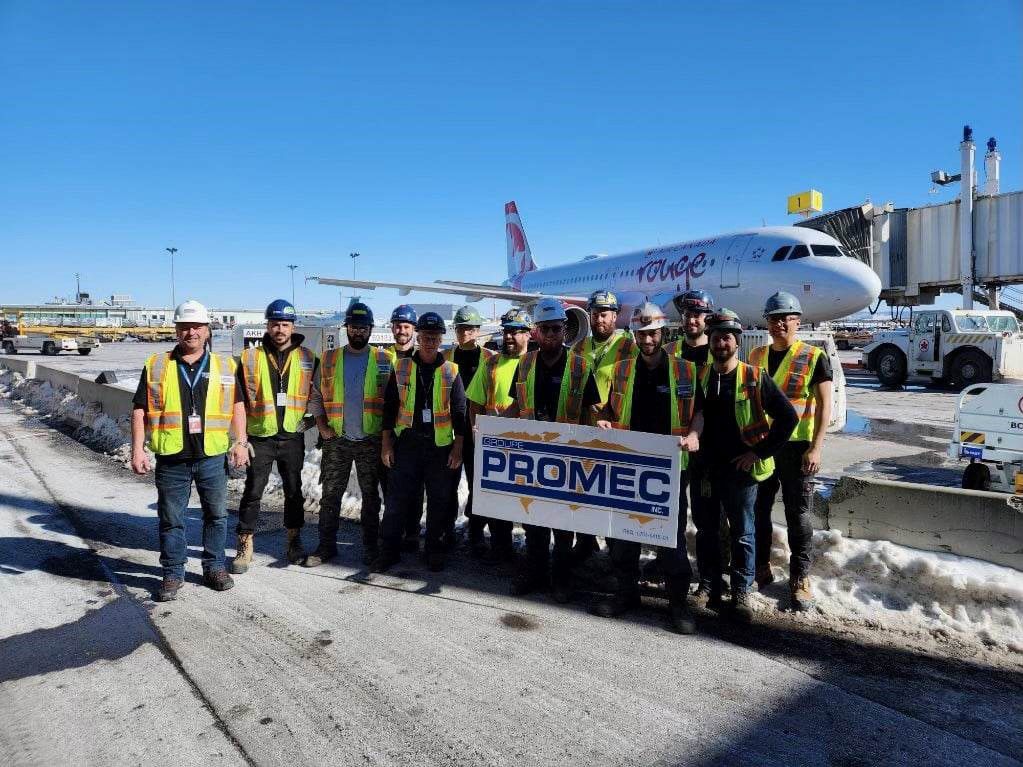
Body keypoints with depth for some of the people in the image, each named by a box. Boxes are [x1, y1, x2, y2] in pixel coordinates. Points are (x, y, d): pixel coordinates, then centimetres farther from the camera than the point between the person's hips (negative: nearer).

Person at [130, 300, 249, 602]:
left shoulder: (224, 365, 6)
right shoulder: (157, 365, 3)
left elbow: (237, 406, 9)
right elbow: (140, 410, 3)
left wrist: (240, 442, 1)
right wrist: (138, 450, -3)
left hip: (213, 456, 1)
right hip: (171, 458, -1)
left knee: (216, 515, 11)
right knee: (171, 519, 9)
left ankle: (214, 567, 27)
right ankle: (173, 574, 24)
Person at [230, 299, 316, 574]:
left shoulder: (307, 359, 3)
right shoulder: (250, 358, 0)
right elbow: (239, 400, 1)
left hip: (293, 437, 1)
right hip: (260, 437, -1)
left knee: (294, 490, 10)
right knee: (252, 491, 2)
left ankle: (294, 541, 24)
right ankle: (245, 546, 14)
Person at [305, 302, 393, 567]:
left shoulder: (383, 360, 0)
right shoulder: (329, 359, 5)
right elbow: (316, 395, 9)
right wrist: (322, 426, -1)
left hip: (371, 440, -1)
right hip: (336, 439, 2)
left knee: (371, 495, 8)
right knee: (330, 495, 6)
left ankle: (371, 545, 19)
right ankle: (326, 546, 18)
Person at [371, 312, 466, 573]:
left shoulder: (451, 371, 2)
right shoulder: (401, 367, 4)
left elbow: (459, 412, 2)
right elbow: (389, 406, 6)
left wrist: (458, 447, -3)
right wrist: (386, 443, 1)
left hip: (440, 446, 0)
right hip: (407, 443, 0)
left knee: (438, 502, 9)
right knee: (396, 499, 3)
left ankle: (433, 549, 24)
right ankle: (389, 550, 16)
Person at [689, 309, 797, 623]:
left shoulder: (755, 378, -6)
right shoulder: (701, 377, 5)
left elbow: (788, 417, -6)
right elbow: (695, 419, 8)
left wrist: (760, 452, -8)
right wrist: (699, 467, 0)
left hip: (742, 469, -4)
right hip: (708, 469, 4)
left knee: (742, 532, 6)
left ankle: (741, 593, 17)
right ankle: (710, 582, 29)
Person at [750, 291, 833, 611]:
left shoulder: (814, 357, -4)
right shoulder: (757, 356, 8)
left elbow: (824, 404, -6)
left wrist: (815, 447, -14)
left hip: (797, 445, -4)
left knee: (798, 513, 4)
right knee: (757, 508, 10)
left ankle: (800, 578, 16)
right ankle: (760, 568, 26)